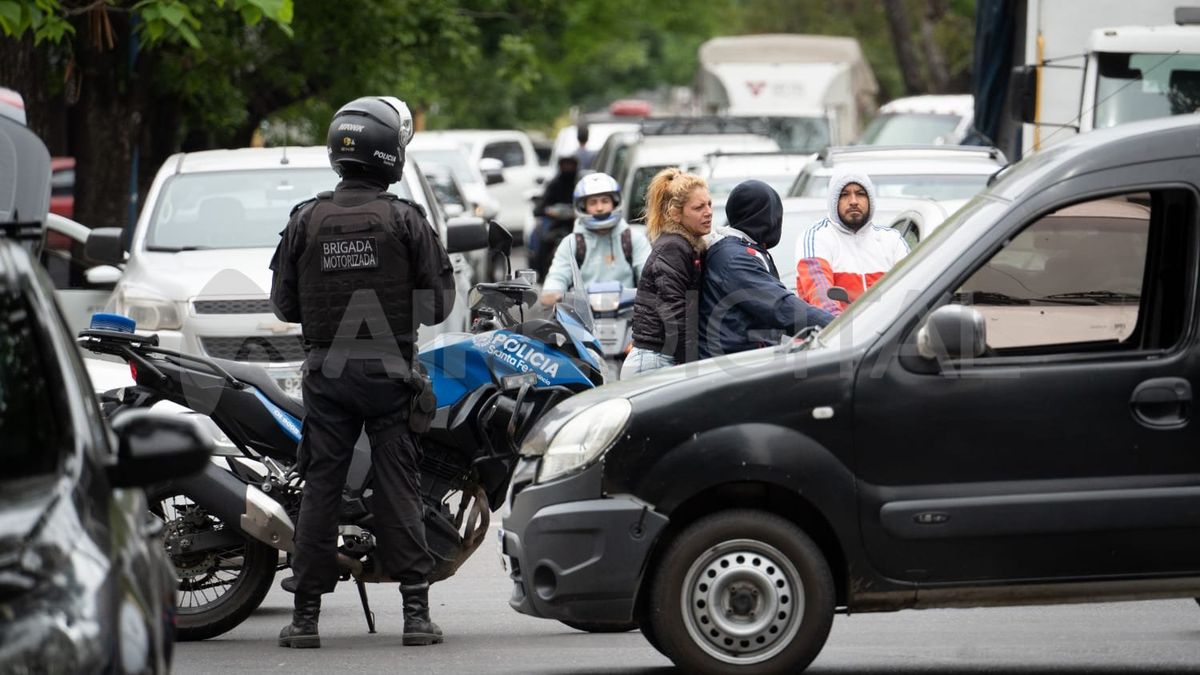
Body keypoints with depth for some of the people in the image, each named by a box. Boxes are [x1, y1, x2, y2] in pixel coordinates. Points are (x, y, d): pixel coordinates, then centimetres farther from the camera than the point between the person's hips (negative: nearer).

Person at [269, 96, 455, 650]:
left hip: (325, 372, 2)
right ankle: (416, 609, -2)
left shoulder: (305, 220, 1)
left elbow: (283, 303, 7)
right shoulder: (405, 220, -5)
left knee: (320, 488, 4)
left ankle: (306, 614, 3)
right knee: (398, 486, 1)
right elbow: (438, 300, -1)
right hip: (390, 370, -1)